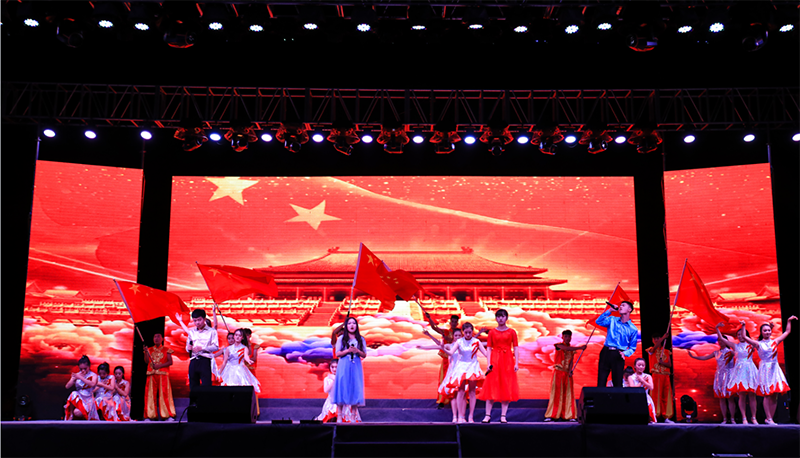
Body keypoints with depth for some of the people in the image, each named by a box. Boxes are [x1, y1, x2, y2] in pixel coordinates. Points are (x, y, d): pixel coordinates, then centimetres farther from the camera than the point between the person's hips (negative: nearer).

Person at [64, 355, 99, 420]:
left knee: (77, 413, -32)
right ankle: (70, 415, -14)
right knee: (73, 394, -34)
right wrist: (74, 378, -10)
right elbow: (67, 387, 5)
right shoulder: (76, 375, 12)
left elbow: (92, 384, -24)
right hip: (78, 398, 4)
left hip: (88, 399, -4)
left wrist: (81, 377, -26)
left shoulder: (93, 375, -1)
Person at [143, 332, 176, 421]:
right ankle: (149, 416, 1)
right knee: (150, 395, -2)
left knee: (164, 394, -9)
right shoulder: (150, 350, 16)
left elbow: (170, 362, -1)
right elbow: (147, 361, 4)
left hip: (163, 374, -3)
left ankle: (168, 415, -9)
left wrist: (159, 366, -12)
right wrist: (146, 352, -10)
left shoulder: (166, 350, 9)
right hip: (151, 374, 3)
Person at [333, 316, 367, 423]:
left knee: (355, 389, -3)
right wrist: (348, 351, -13)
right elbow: (337, 354, 2)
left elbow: (364, 355, 9)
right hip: (344, 366, -1)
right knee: (342, 388, -7)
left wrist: (357, 351, -10)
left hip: (356, 366, 2)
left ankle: (353, 417, 1)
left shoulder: (361, 339, 12)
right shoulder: (341, 338, 8)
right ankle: (339, 416, -5)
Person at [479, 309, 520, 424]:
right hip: (494, 361, 0)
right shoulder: (492, 332, 8)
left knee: (506, 388, -1)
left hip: (508, 361, 0)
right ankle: (488, 415, 0)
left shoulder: (512, 332, 7)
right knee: (491, 388, -2)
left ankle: (503, 416, 4)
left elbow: (516, 348, 4)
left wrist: (516, 363, -6)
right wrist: (489, 363, -7)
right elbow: (488, 349, 4)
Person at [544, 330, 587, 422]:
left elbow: (571, 361, 1)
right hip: (558, 372, -4)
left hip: (567, 373, 4)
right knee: (556, 393, -6)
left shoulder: (572, 349, 11)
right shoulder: (558, 345, -1)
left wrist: (570, 371, -16)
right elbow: (567, 349, -21)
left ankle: (569, 415, 4)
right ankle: (551, 415, -4)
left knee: (568, 393, 2)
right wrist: (580, 347, -24)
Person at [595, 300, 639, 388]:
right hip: (606, 352, 1)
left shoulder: (633, 329, 6)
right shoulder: (612, 320, 11)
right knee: (601, 382, -3)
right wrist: (609, 310, -5)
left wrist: (625, 353, -11)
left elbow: (632, 348, 9)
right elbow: (598, 322, -6)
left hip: (618, 355, -1)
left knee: (618, 383, -2)